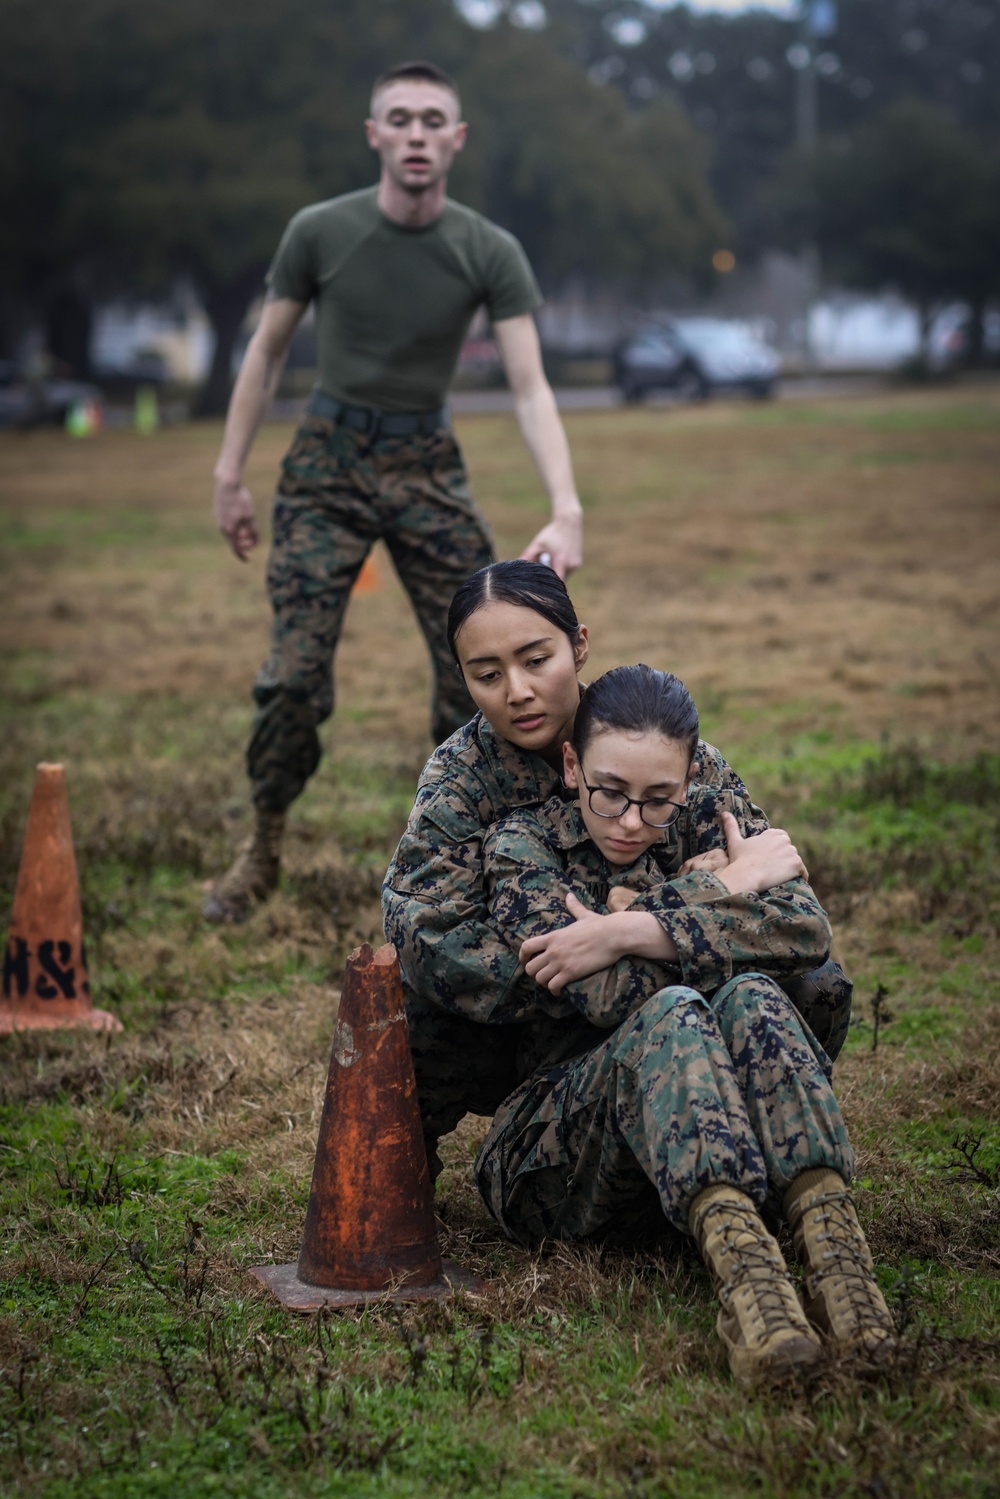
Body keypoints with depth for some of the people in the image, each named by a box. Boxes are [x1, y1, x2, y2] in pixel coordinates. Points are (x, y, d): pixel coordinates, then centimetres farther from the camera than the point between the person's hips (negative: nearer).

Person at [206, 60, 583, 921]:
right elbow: (267, 354, 4)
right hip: (328, 461, -1)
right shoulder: (320, 233, -7)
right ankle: (264, 850, 8)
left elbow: (529, 387, -14)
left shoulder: (489, 254, -7)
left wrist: (567, 511, -27)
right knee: (295, 674, -11)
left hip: (426, 463, 1)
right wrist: (230, 475, 2)